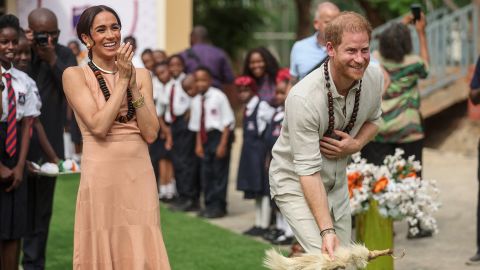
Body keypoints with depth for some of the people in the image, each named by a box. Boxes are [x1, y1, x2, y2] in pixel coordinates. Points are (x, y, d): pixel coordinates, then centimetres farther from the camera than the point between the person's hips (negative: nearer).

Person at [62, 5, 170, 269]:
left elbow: (150, 133, -1)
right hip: (101, 178, -3)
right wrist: (122, 80, -10)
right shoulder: (75, 75, -1)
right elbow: (98, 126, -14)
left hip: (140, 177, 3)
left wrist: (133, 84, -8)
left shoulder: (141, 74, 9)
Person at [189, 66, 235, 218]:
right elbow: (197, 125, 13)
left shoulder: (218, 97, -11)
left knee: (220, 172, -3)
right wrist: (199, 144, 6)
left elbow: (228, 122, -11)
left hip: (220, 135, -6)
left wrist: (223, 144, -14)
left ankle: (218, 206, 5)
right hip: (206, 137, 7)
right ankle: (209, 205, 19)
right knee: (206, 173, 9)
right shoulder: (197, 101, 6)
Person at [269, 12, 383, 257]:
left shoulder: (374, 78, -12)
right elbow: (308, 170, -29)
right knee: (327, 259, -20)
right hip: (296, 182, -6)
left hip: (337, 182, 7)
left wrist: (356, 144, -14)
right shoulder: (303, 98, -31)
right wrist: (326, 230, -35)